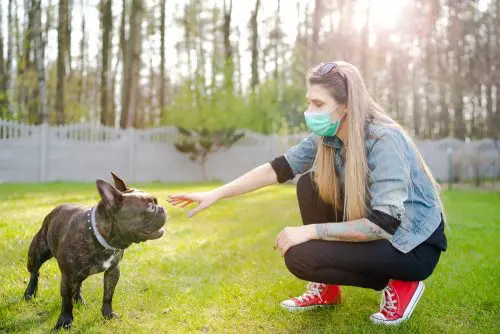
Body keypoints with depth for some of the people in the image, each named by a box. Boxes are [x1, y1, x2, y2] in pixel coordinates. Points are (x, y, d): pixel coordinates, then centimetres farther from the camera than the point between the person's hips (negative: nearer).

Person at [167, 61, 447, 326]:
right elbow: (278, 169, -3)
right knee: (310, 185, -4)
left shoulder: (385, 141, -27)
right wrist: (216, 194, -6)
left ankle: (399, 285, -2)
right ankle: (327, 289, 7)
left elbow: (385, 223, -30)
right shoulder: (327, 137, -5)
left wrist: (311, 230, -27)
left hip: (415, 246, -7)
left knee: (299, 257, -18)